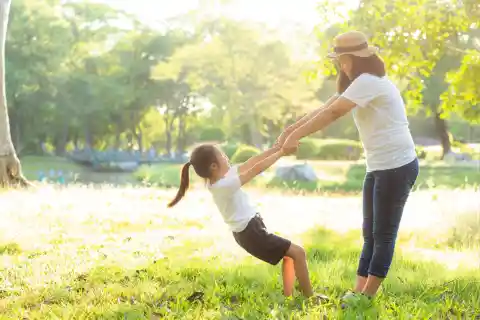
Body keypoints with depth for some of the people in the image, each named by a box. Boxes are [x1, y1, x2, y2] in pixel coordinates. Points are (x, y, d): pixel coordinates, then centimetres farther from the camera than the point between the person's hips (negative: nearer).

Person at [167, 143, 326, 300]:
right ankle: (310, 298, 5)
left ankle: (288, 297, 23)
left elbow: (251, 162, 3)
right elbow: (257, 168, -26)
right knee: (298, 253, -5)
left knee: (289, 254, 22)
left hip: (250, 229, 10)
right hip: (251, 232, -10)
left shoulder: (222, 177, 1)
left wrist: (278, 147, 0)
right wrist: (282, 152, -18)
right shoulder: (224, 185, -27)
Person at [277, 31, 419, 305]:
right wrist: (290, 130, 4)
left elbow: (332, 113, -23)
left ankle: (366, 296, 3)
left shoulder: (369, 81, -16)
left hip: (397, 166, -10)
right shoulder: (360, 84, 17)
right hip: (378, 167, 10)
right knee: (370, 233, 9)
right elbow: (323, 109, 13)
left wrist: (296, 136, -20)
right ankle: (359, 292, 12)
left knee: (384, 233, -2)